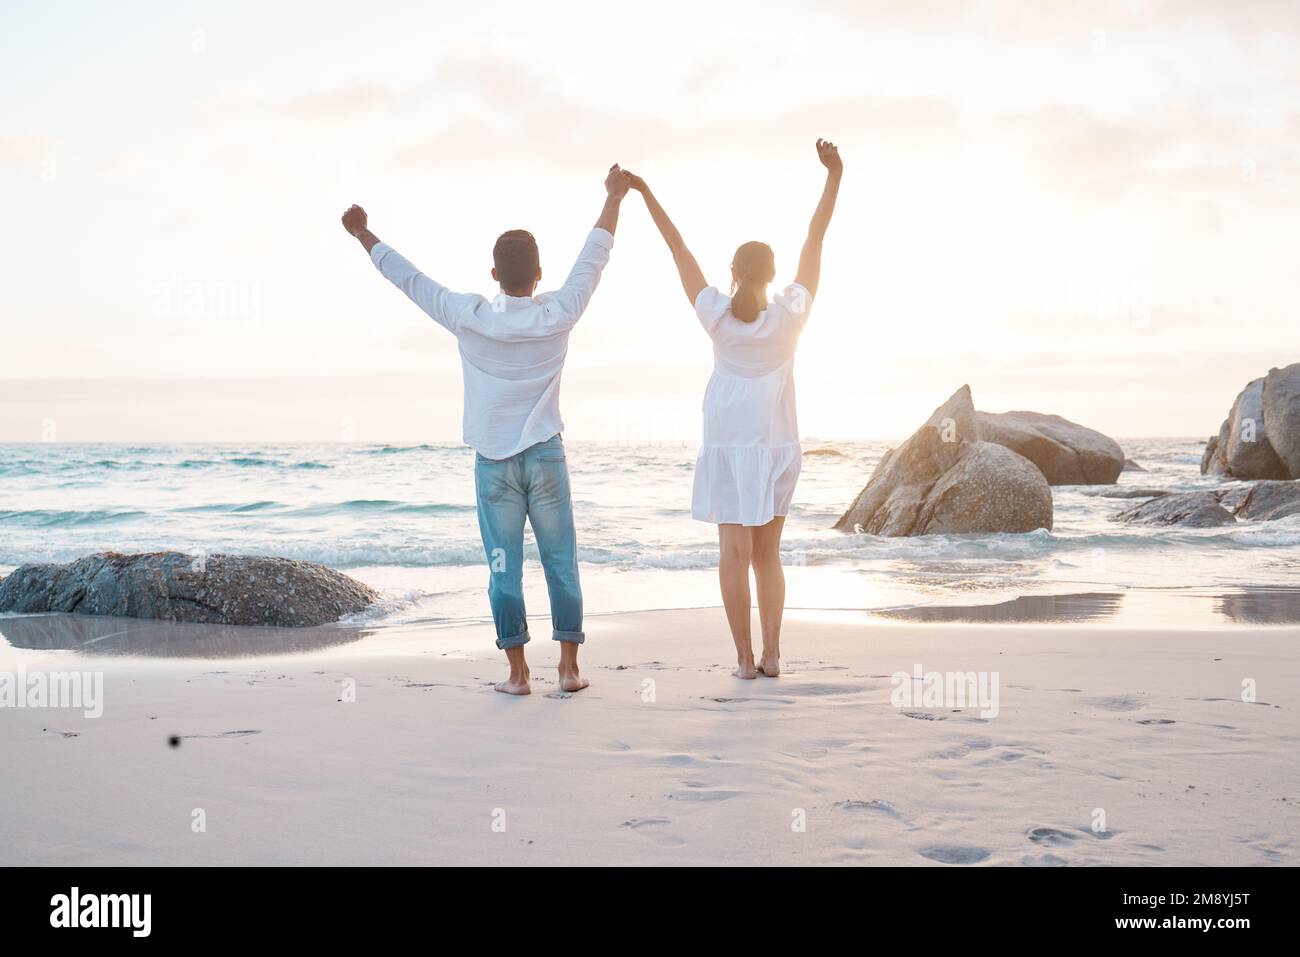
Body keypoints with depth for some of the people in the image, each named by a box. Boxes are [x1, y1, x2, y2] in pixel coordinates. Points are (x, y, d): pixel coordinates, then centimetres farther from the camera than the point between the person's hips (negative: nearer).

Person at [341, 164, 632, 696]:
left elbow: (409, 279, -1)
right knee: (561, 563, 7)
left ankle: (518, 672, 5)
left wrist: (363, 235, 10)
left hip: (493, 462, 0)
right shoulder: (558, 315, -6)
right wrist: (614, 198, 14)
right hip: (545, 457, 0)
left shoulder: (470, 318, -8)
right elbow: (593, 259, 4)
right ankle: (569, 667, 7)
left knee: (504, 568, 4)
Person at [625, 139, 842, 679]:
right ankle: (771, 655, 3)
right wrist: (833, 175, -1)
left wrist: (646, 193, -1)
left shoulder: (717, 316, -9)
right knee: (767, 555, 9)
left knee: (735, 553, -2)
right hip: (777, 445, 2)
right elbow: (815, 241, -5)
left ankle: (745, 658, -5)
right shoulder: (791, 315, -7)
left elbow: (679, 250, -5)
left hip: (727, 446, -1)